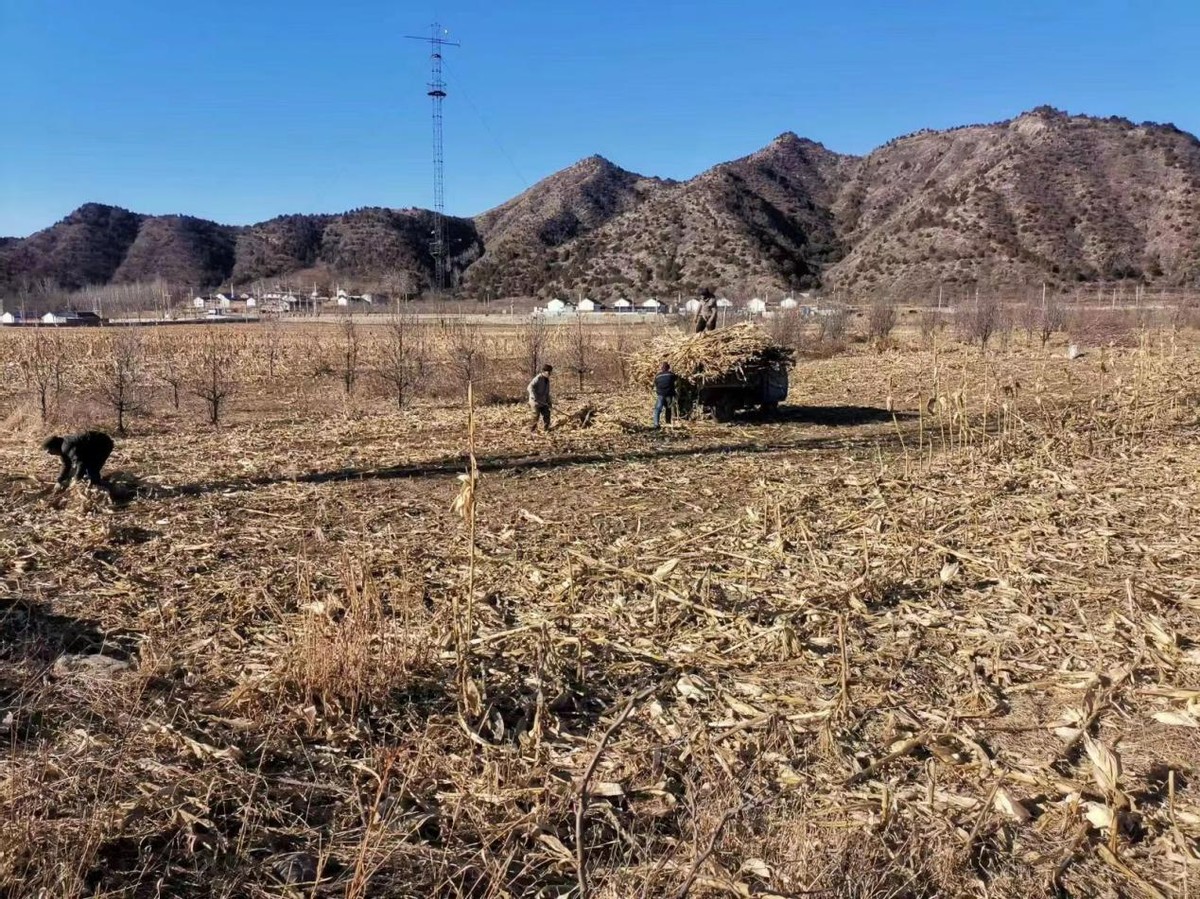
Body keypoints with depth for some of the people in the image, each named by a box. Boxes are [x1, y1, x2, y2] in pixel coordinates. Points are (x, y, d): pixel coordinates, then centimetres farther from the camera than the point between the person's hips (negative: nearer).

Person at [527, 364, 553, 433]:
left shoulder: (547, 380, 11)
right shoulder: (538, 378, -17)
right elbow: (530, 387, -28)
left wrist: (549, 401, 14)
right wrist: (534, 397, -34)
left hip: (543, 401, 8)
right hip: (535, 402, -8)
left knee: (546, 414, 8)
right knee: (536, 416, -4)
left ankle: (546, 429, 21)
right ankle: (532, 431, 7)